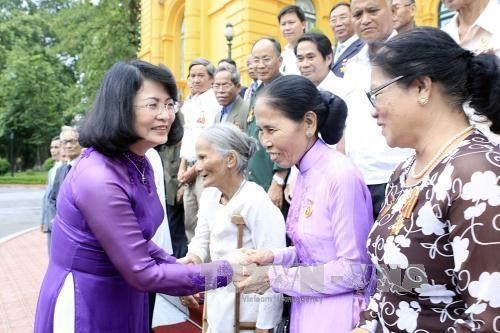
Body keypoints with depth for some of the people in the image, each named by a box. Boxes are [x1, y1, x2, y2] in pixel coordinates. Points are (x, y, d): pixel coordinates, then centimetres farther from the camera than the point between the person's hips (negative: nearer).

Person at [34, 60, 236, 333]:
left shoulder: (138, 164, -1)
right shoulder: (98, 179, -29)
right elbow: (142, 273, -25)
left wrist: (181, 273, 0)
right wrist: (226, 271, -20)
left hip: (124, 299, 8)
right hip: (84, 304, -8)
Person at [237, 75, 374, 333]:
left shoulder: (341, 176, -23)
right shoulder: (304, 173, 1)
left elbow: (355, 270, -20)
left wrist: (275, 278, -18)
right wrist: (274, 257, -5)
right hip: (306, 308, 7)